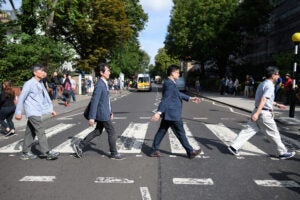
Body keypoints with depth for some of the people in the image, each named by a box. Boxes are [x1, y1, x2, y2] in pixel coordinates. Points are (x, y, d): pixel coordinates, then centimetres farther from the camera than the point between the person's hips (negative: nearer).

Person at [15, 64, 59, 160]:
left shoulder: (41, 84, 13)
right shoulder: (29, 84, -11)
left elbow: (46, 96, 18)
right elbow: (21, 98, -9)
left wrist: (51, 109, 15)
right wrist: (18, 112, -7)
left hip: (38, 112, 8)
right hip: (33, 112, -8)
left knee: (31, 132, 14)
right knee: (41, 131, -10)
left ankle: (26, 153, 23)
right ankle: (46, 152, -6)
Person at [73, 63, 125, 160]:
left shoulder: (104, 83, 11)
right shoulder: (99, 84, -20)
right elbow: (94, 101, -22)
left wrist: (110, 112, 23)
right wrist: (91, 117, -22)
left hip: (105, 113, 10)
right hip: (102, 114, -10)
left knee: (97, 132, 17)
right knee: (112, 133, 2)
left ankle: (79, 145, 26)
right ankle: (114, 153, 17)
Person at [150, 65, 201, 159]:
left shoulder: (170, 83, 13)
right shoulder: (170, 84, -19)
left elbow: (178, 94, 23)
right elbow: (165, 99, -27)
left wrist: (190, 98, 25)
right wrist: (159, 112, -30)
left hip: (168, 113, 10)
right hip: (173, 114, -10)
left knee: (161, 131, 14)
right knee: (181, 133, 3)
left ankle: (154, 150, 21)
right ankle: (190, 152, 18)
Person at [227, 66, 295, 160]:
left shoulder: (263, 84, 15)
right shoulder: (270, 85, -14)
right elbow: (263, 100, -26)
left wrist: (277, 105, 33)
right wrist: (257, 113, -34)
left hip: (258, 111, 9)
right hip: (265, 113, -8)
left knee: (249, 130, 6)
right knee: (275, 134, 7)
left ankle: (234, 146, 1)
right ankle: (283, 153, 23)